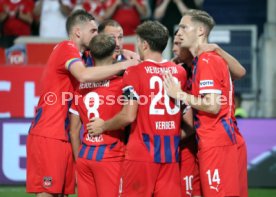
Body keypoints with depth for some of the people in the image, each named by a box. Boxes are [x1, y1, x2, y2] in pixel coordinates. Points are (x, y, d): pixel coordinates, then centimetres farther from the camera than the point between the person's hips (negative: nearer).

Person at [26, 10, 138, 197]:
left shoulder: (73, 52, 19)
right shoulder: (67, 48, -11)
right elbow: (84, 75, -28)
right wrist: (124, 65, -21)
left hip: (61, 136, 10)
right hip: (48, 135, -10)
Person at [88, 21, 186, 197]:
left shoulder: (134, 72, -6)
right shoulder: (179, 72, 9)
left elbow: (129, 116, -10)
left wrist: (103, 126, 4)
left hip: (142, 152, -4)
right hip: (170, 154, 4)